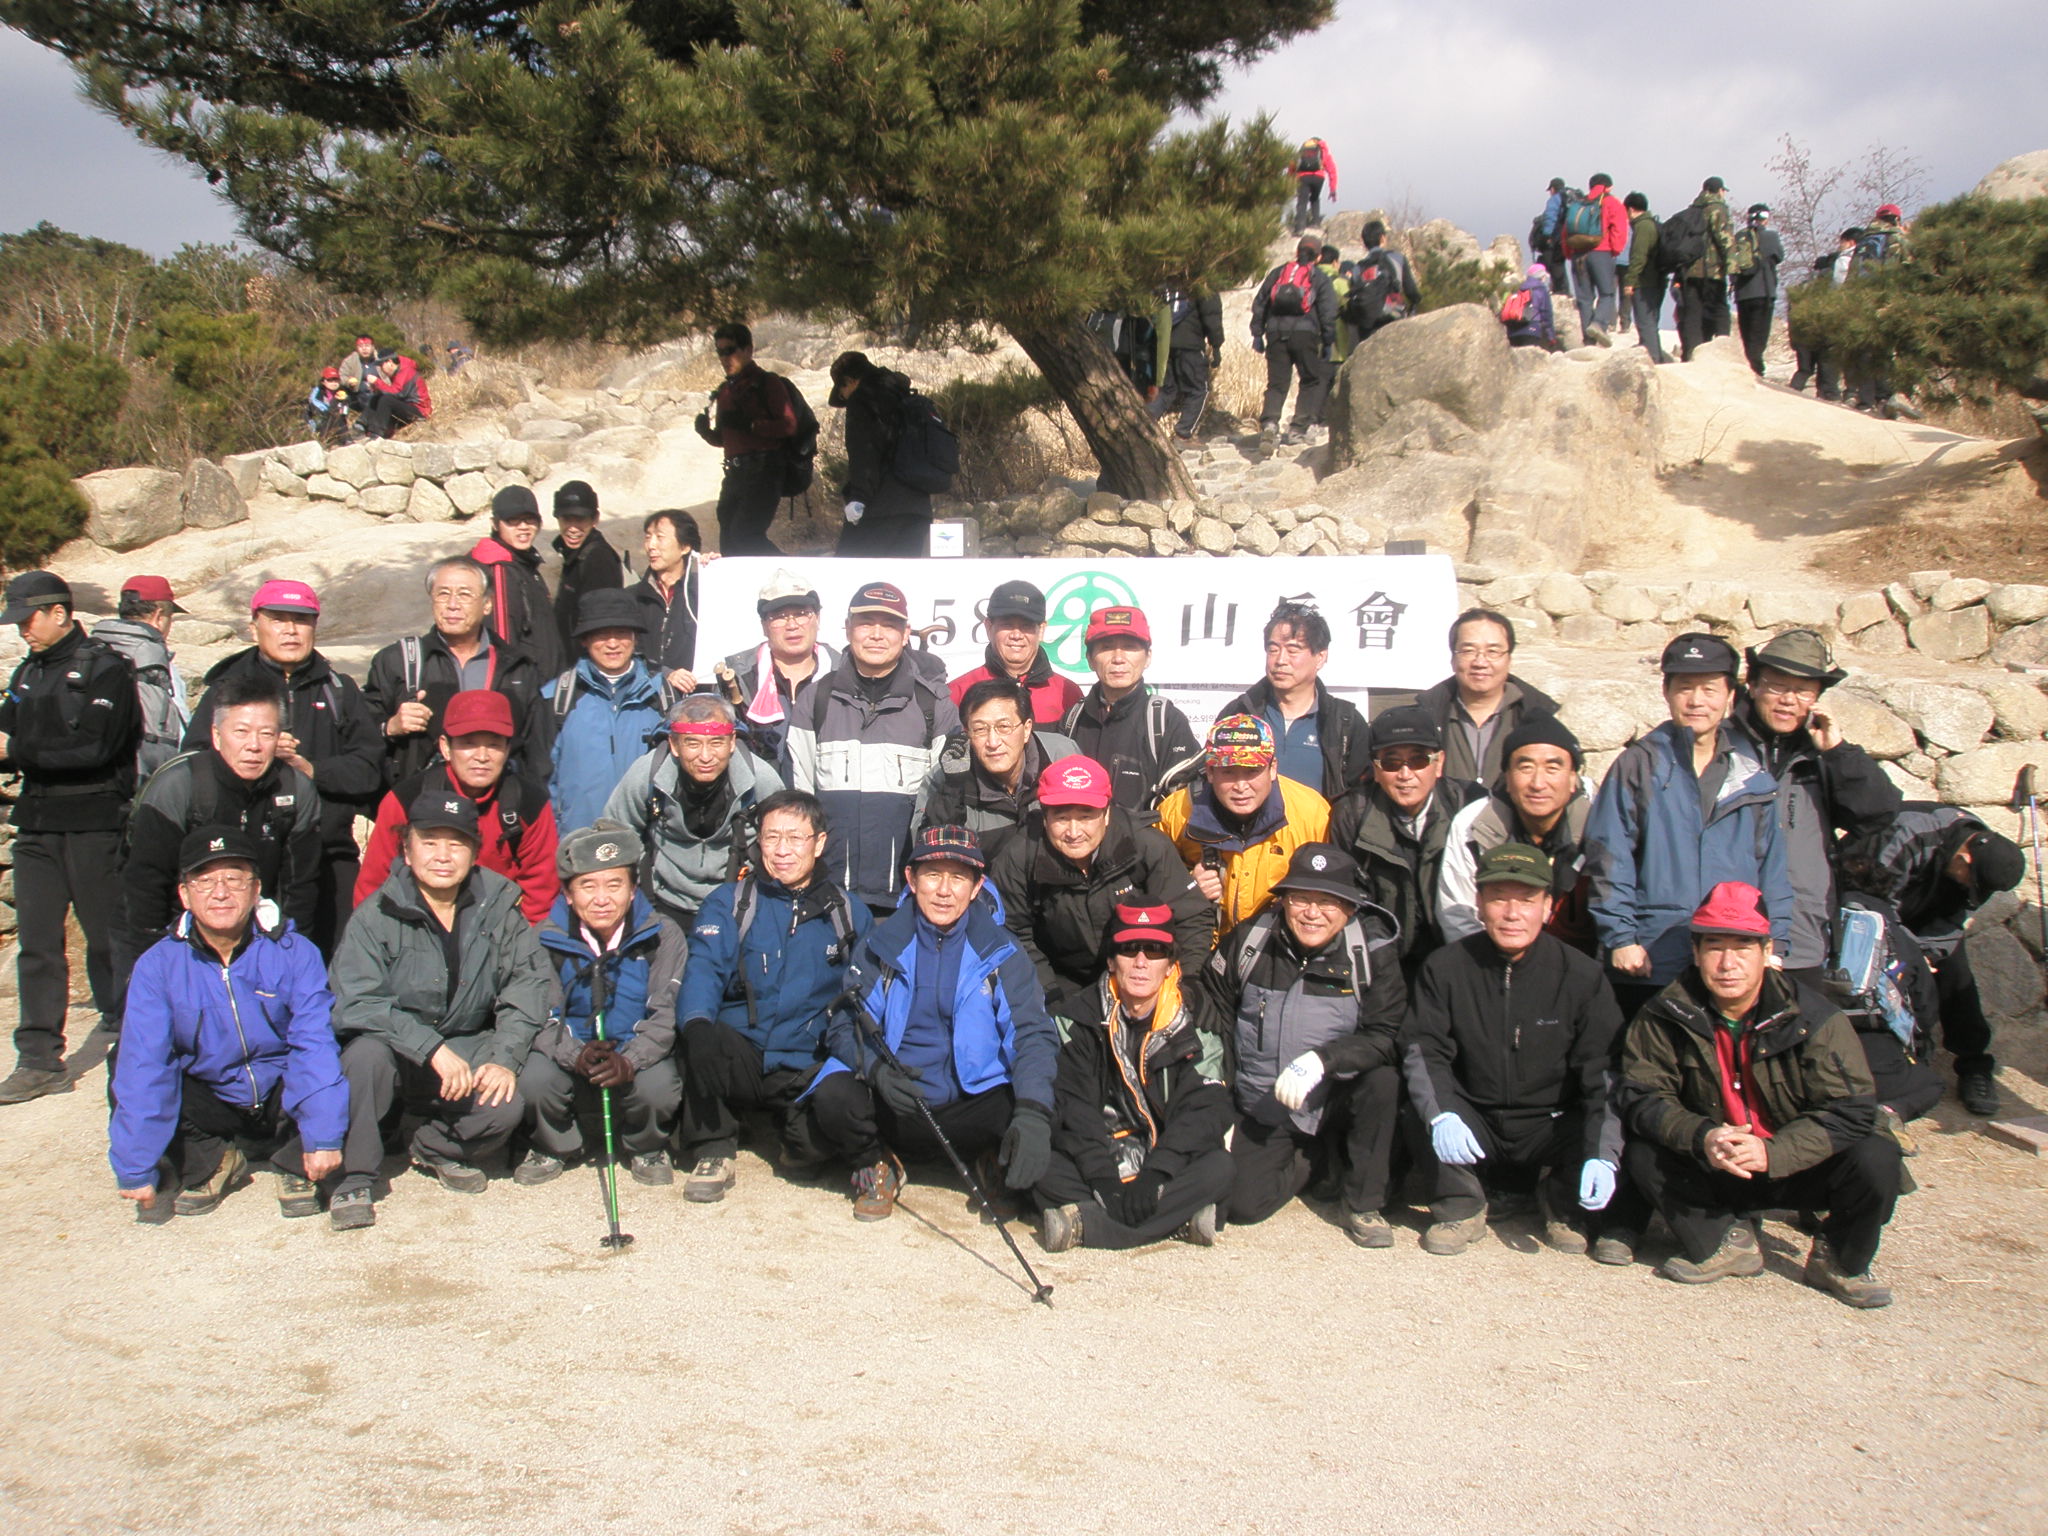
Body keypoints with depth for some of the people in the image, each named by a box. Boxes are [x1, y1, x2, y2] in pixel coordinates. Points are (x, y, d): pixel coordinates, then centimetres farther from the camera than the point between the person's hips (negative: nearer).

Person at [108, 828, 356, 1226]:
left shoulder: (294, 953, -15)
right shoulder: (158, 965, -12)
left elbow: (314, 1044, -22)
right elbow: (143, 1065, -18)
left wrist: (322, 1136, -32)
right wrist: (136, 1167, -23)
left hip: (283, 1100, -2)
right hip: (213, 1109, 2)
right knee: (131, 1081, -23)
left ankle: (296, 1165, -5)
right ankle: (212, 1161, 1)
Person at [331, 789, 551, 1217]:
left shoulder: (499, 908, 0)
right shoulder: (378, 915, -10)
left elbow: (527, 985, -4)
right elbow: (354, 1004, -19)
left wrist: (505, 1058, -19)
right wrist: (433, 1049, -29)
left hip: (468, 1048, 2)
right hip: (395, 1052, -2)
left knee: (506, 1106, -25)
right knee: (367, 1051, -34)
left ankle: (435, 1147, 10)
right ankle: (354, 1178, -13)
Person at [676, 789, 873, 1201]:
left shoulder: (849, 914, 10)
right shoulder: (728, 903, 6)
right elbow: (704, 970, -10)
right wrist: (696, 1023, -31)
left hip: (806, 1069, 0)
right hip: (740, 1058, 0)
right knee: (699, 1039, -33)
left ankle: (798, 1129, 11)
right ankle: (712, 1153, -9)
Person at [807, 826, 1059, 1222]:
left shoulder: (1001, 953, 3)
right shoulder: (879, 945, 5)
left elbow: (1033, 1035, -7)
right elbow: (844, 1024, 0)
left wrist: (1033, 1113, -27)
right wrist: (874, 1066, -25)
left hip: (969, 1109, 0)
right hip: (891, 1111, 0)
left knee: (1024, 1113, -30)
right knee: (832, 1097, -30)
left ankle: (996, 1163, 7)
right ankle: (877, 1163, 5)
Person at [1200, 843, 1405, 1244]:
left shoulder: (1372, 952, -10)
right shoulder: (1248, 940, -6)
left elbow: (1387, 1036, -17)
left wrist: (1321, 1059, -34)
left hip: (1334, 1105, -1)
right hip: (1262, 1115, 1)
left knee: (1382, 1078, -30)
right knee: (1241, 1204, -17)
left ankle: (1363, 1204, -7)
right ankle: (1312, 1161, 17)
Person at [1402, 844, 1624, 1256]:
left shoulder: (1582, 975, -7)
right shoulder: (1445, 967, -5)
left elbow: (1604, 1075, -11)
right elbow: (1422, 1048, -11)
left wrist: (1602, 1156, -26)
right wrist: (1441, 1114, -31)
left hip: (1551, 1128, 0)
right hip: (1474, 1128, 0)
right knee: (1419, 1111, -30)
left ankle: (1562, 1206, 8)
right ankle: (1460, 1208, -2)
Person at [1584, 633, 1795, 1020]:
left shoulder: (1753, 777, 10)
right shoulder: (1639, 765, 2)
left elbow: (1772, 866, 11)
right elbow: (1610, 859, -2)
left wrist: (1775, 943, 3)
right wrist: (1619, 938, -8)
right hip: (1649, 966, -2)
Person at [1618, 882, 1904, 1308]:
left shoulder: (1814, 1018, -15)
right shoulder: (1664, 1017, -11)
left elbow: (1851, 1110, -19)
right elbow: (1642, 1096, -13)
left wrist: (1773, 1153, -33)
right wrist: (1701, 1137, -34)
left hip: (1795, 1167, -1)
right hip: (1714, 1173, 1)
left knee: (1875, 1160, -28)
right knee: (1641, 1153, -22)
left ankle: (1839, 1264, 1)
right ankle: (1724, 1244, -1)